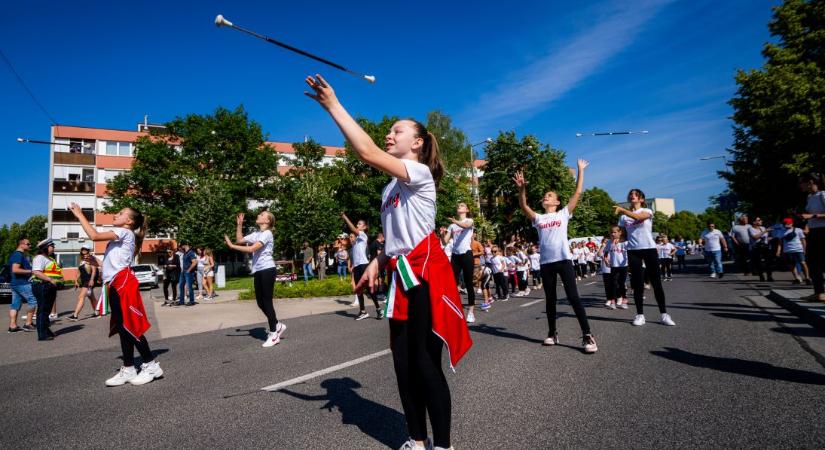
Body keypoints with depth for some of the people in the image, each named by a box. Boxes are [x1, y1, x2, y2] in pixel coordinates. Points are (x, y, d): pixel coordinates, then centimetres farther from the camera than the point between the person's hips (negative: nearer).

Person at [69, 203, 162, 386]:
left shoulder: (125, 232, -4)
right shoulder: (119, 235, 27)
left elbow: (94, 236, -15)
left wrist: (79, 215, -6)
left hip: (123, 284, -10)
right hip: (116, 285, 10)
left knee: (130, 327, -8)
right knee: (123, 328, 9)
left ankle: (151, 365, -1)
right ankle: (128, 369, 14)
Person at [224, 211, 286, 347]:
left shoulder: (267, 233, -11)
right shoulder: (256, 234, 16)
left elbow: (252, 249, -21)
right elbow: (239, 240, 14)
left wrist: (231, 246, -20)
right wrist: (239, 224, 10)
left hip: (267, 270, -8)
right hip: (258, 271, 8)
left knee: (267, 301, -5)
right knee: (260, 302, 9)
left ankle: (273, 334, 2)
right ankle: (277, 325, 24)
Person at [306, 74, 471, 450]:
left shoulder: (419, 173, -7)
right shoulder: (392, 186, 21)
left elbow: (367, 153, -22)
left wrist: (333, 105, -18)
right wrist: (376, 263, 10)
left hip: (426, 273, -9)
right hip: (403, 275, 9)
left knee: (425, 361, -5)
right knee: (403, 360, 10)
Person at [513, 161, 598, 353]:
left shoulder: (563, 213, 9)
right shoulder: (538, 218, 13)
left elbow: (578, 193, 5)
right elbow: (523, 206, -2)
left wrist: (580, 170, 5)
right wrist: (522, 189, -16)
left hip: (563, 260, -3)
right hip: (546, 263, 3)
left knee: (573, 297, -6)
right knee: (550, 299, 11)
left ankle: (587, 336, -2)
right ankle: (552, 333, 22)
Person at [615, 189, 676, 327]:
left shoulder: (647, 211, 1)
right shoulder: (624, 216, 10)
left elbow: (638, 216, -24)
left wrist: (621, 209, -34)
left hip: (649, 248, -2)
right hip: (633, 250, 2)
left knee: (656, 282, 1)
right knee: (637, 283, 2)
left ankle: (664, 314, 9)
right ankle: (640, 315, 8)